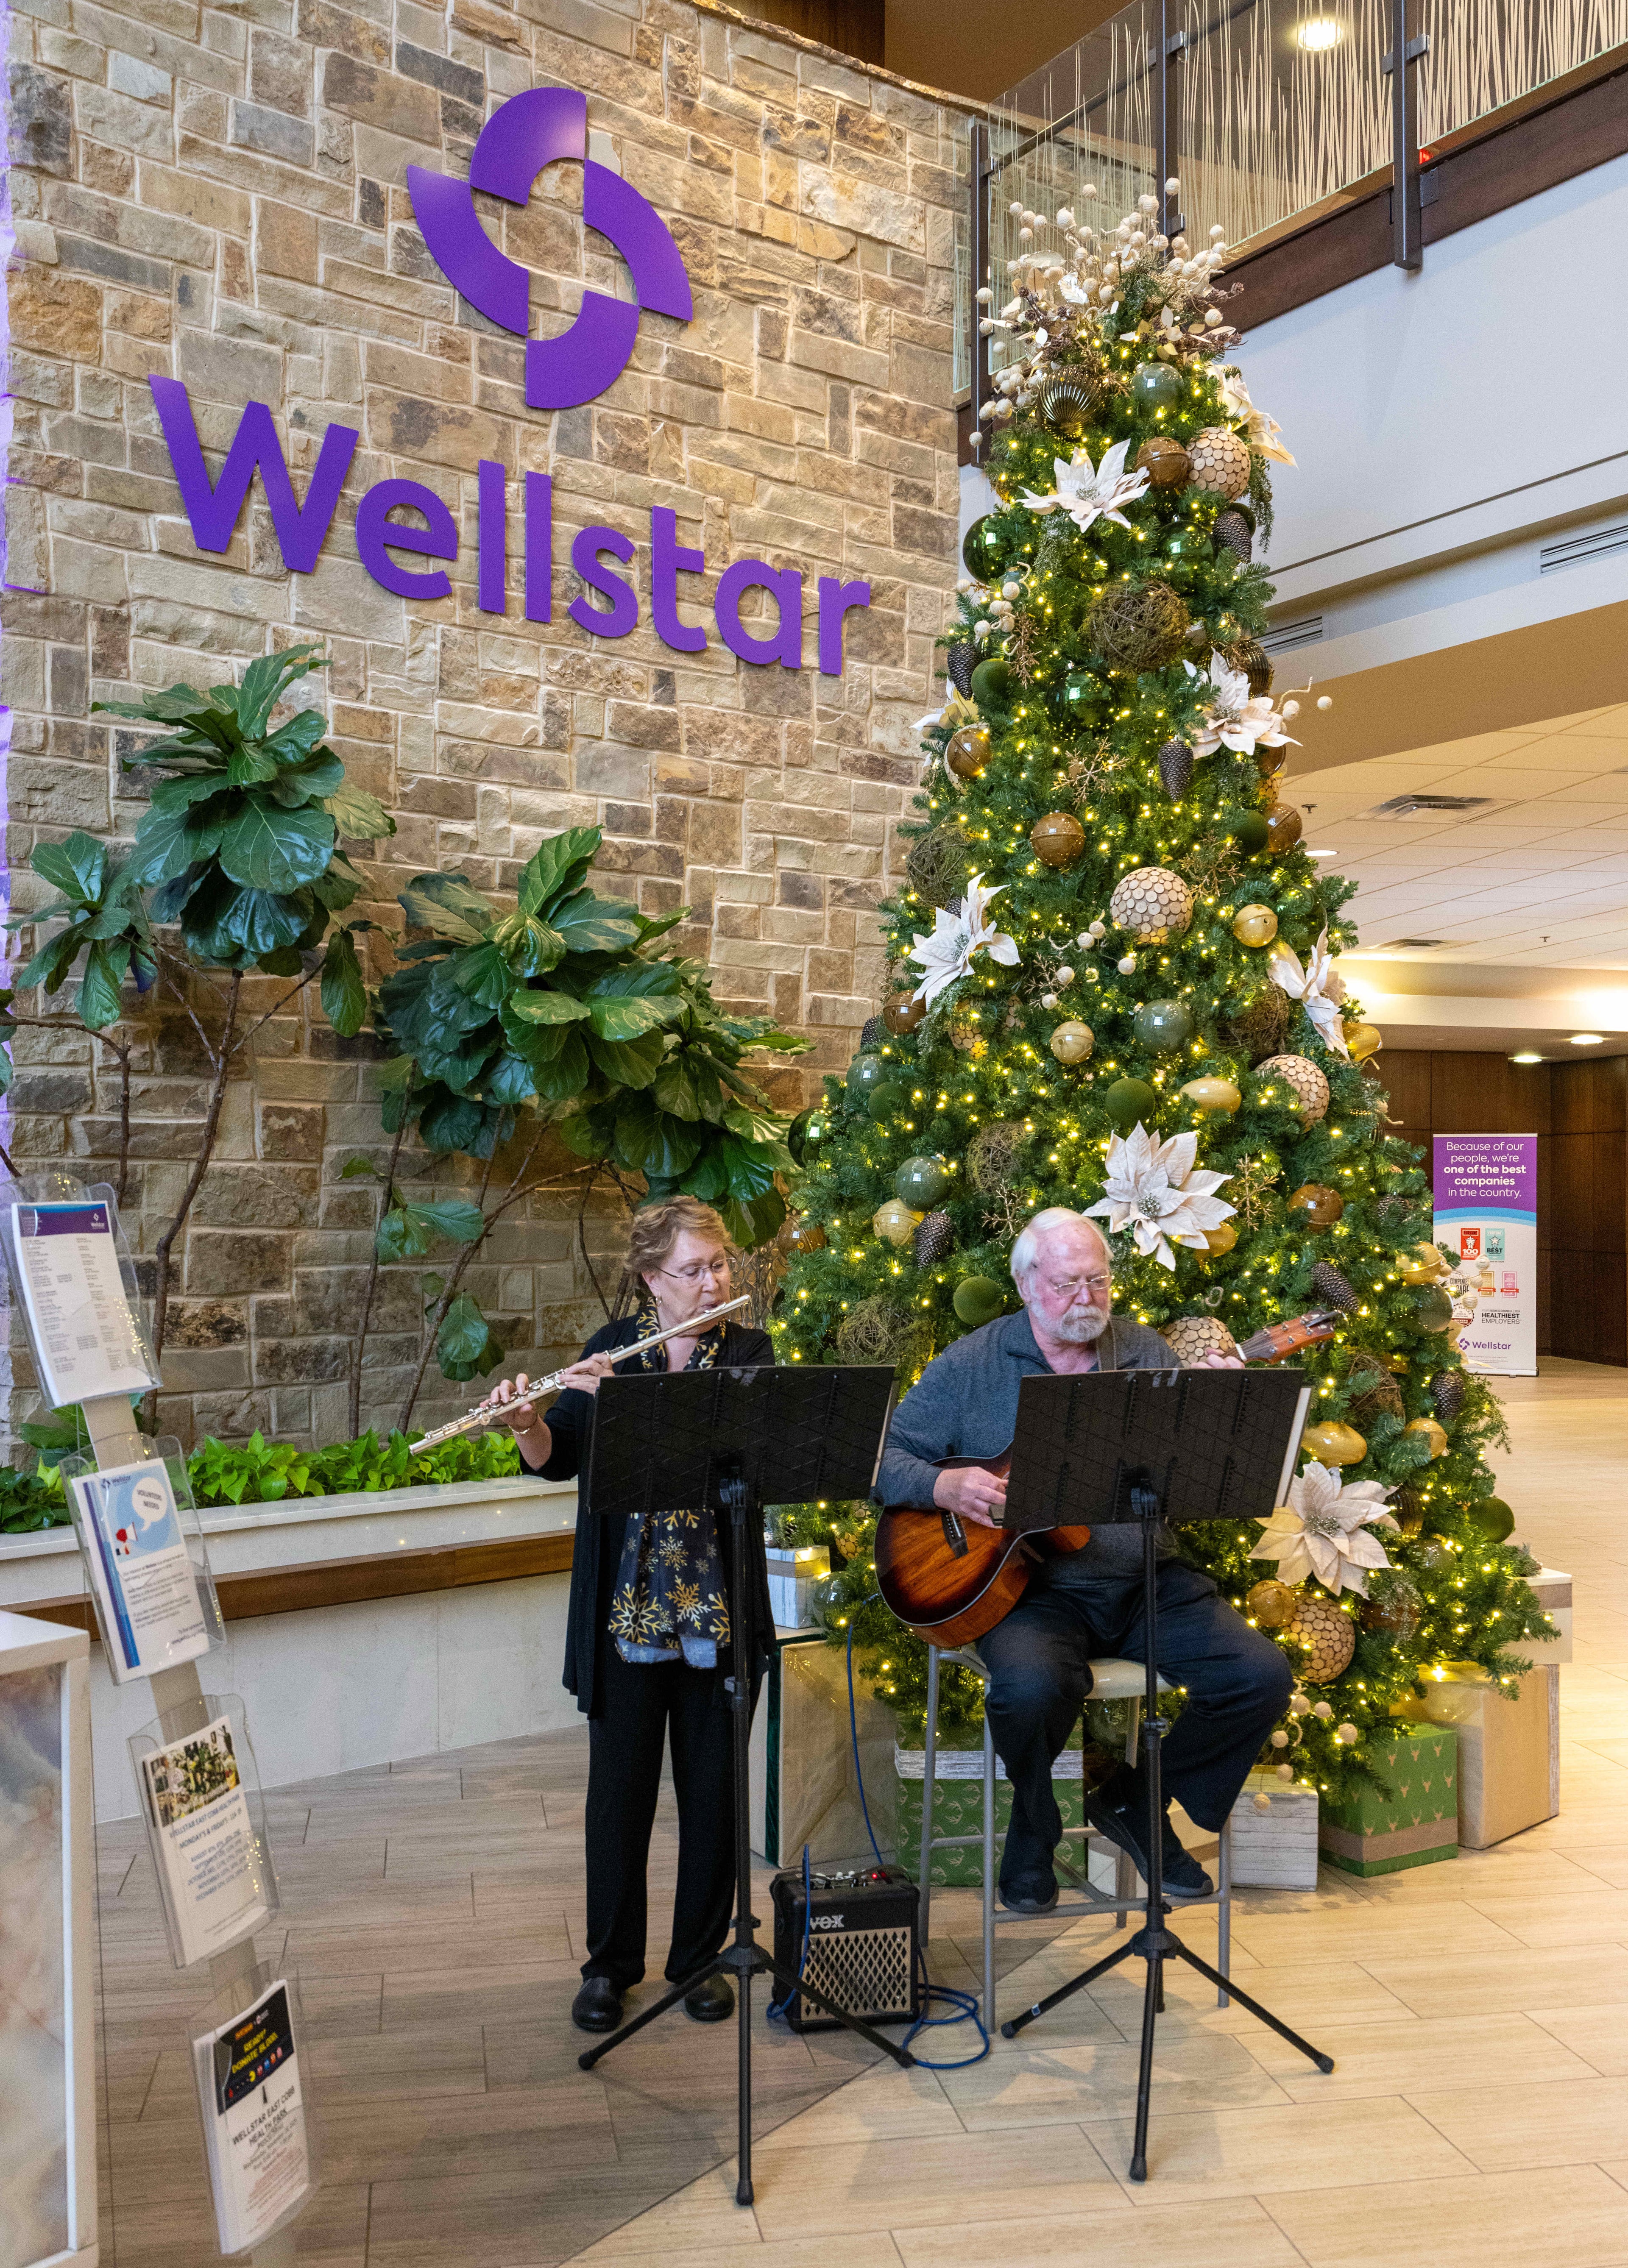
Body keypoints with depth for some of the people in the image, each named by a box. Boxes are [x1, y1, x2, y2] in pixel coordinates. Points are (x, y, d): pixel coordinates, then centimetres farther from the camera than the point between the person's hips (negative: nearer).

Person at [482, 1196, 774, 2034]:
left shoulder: (748, 1351, 0)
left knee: (712, 1785, 9)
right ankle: (610, 1963, 25)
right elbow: (558, 1460, -2)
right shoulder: (610, 1350, 4)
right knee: (620, 1783, 8)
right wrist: (526, 1422, -23)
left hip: (719, 1610, 0)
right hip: (625, 1609, 0)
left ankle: (699, 1956, 27)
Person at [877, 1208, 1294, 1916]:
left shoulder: (1146, 1353, 8)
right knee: (1032, 1687, -33)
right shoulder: (970, 1366, 1)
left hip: (1146, 1579, 4)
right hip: (1031, 1586, -3)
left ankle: (1134, 1800, 11)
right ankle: (1033, 1831, 2)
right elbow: (883, 1455, 1)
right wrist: (944, 1486, -17)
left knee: (1261, 1676, -13)